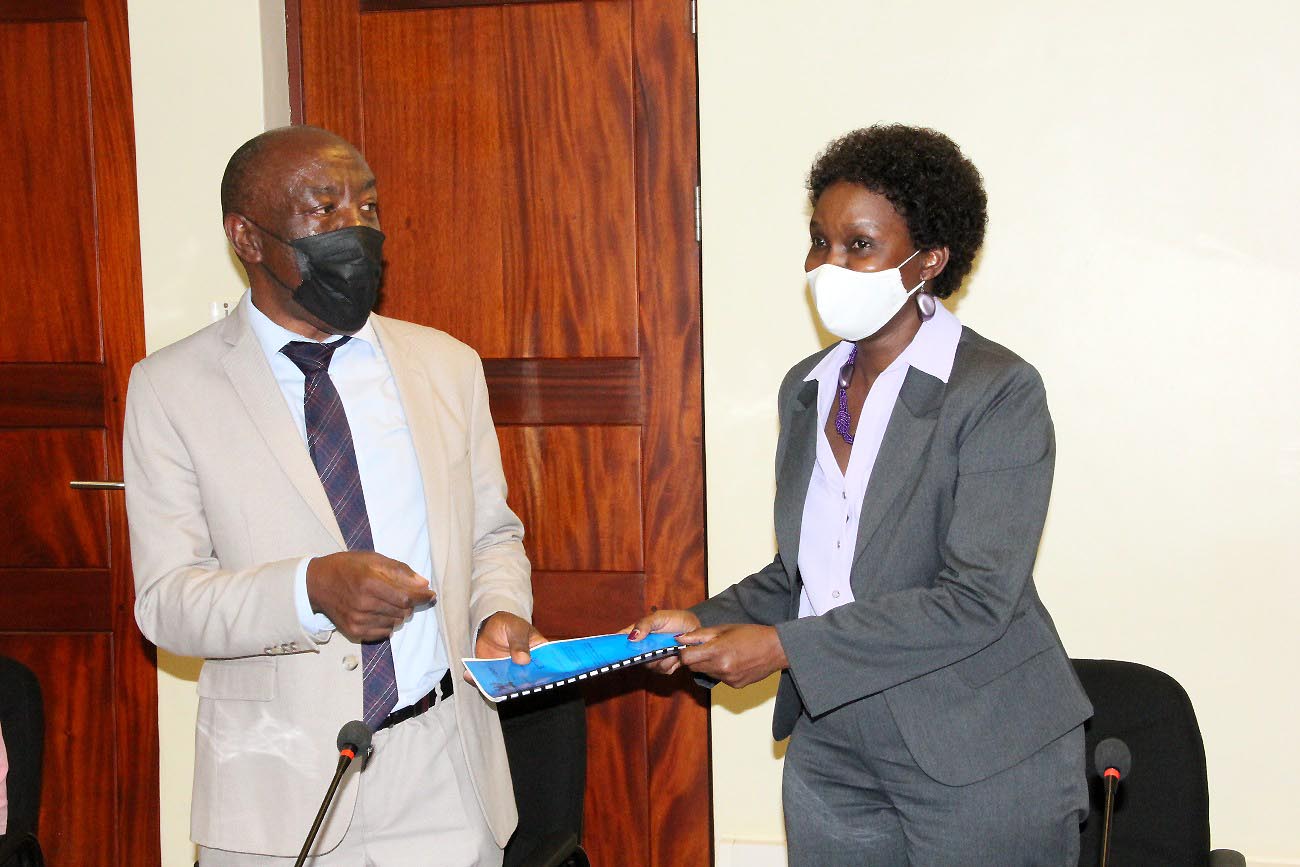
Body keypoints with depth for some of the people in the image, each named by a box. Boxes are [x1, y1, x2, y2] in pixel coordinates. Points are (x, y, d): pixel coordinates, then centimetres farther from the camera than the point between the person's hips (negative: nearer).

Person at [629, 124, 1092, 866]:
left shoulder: (999, 393, -13)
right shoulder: (808, 389, 9)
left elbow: (976, 599, -20)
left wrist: (786, 648, -21)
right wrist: (704, 623, -1)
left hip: (979, 771, -6)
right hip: (833, 759, 6)